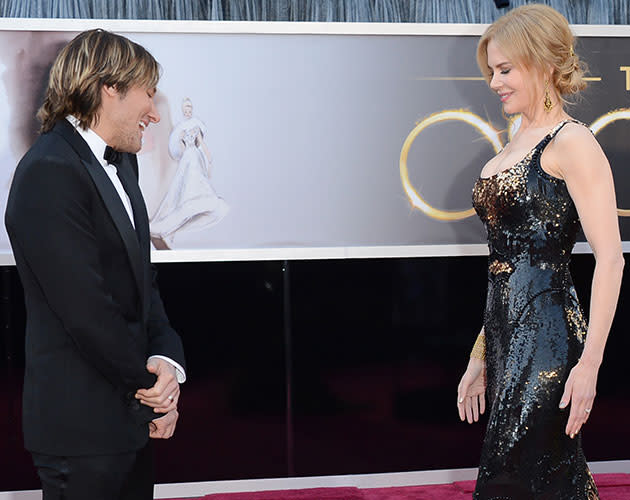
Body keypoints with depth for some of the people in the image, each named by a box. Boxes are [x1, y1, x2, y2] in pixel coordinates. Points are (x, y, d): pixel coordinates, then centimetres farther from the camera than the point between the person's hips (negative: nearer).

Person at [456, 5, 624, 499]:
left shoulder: (571, 143, -9)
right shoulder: (517, 144, 17)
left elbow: (610, 258, -15)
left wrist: (589, 362, -20)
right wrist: (482, 358, 19)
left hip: (546, 334, -8)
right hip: (508, 338, 8)